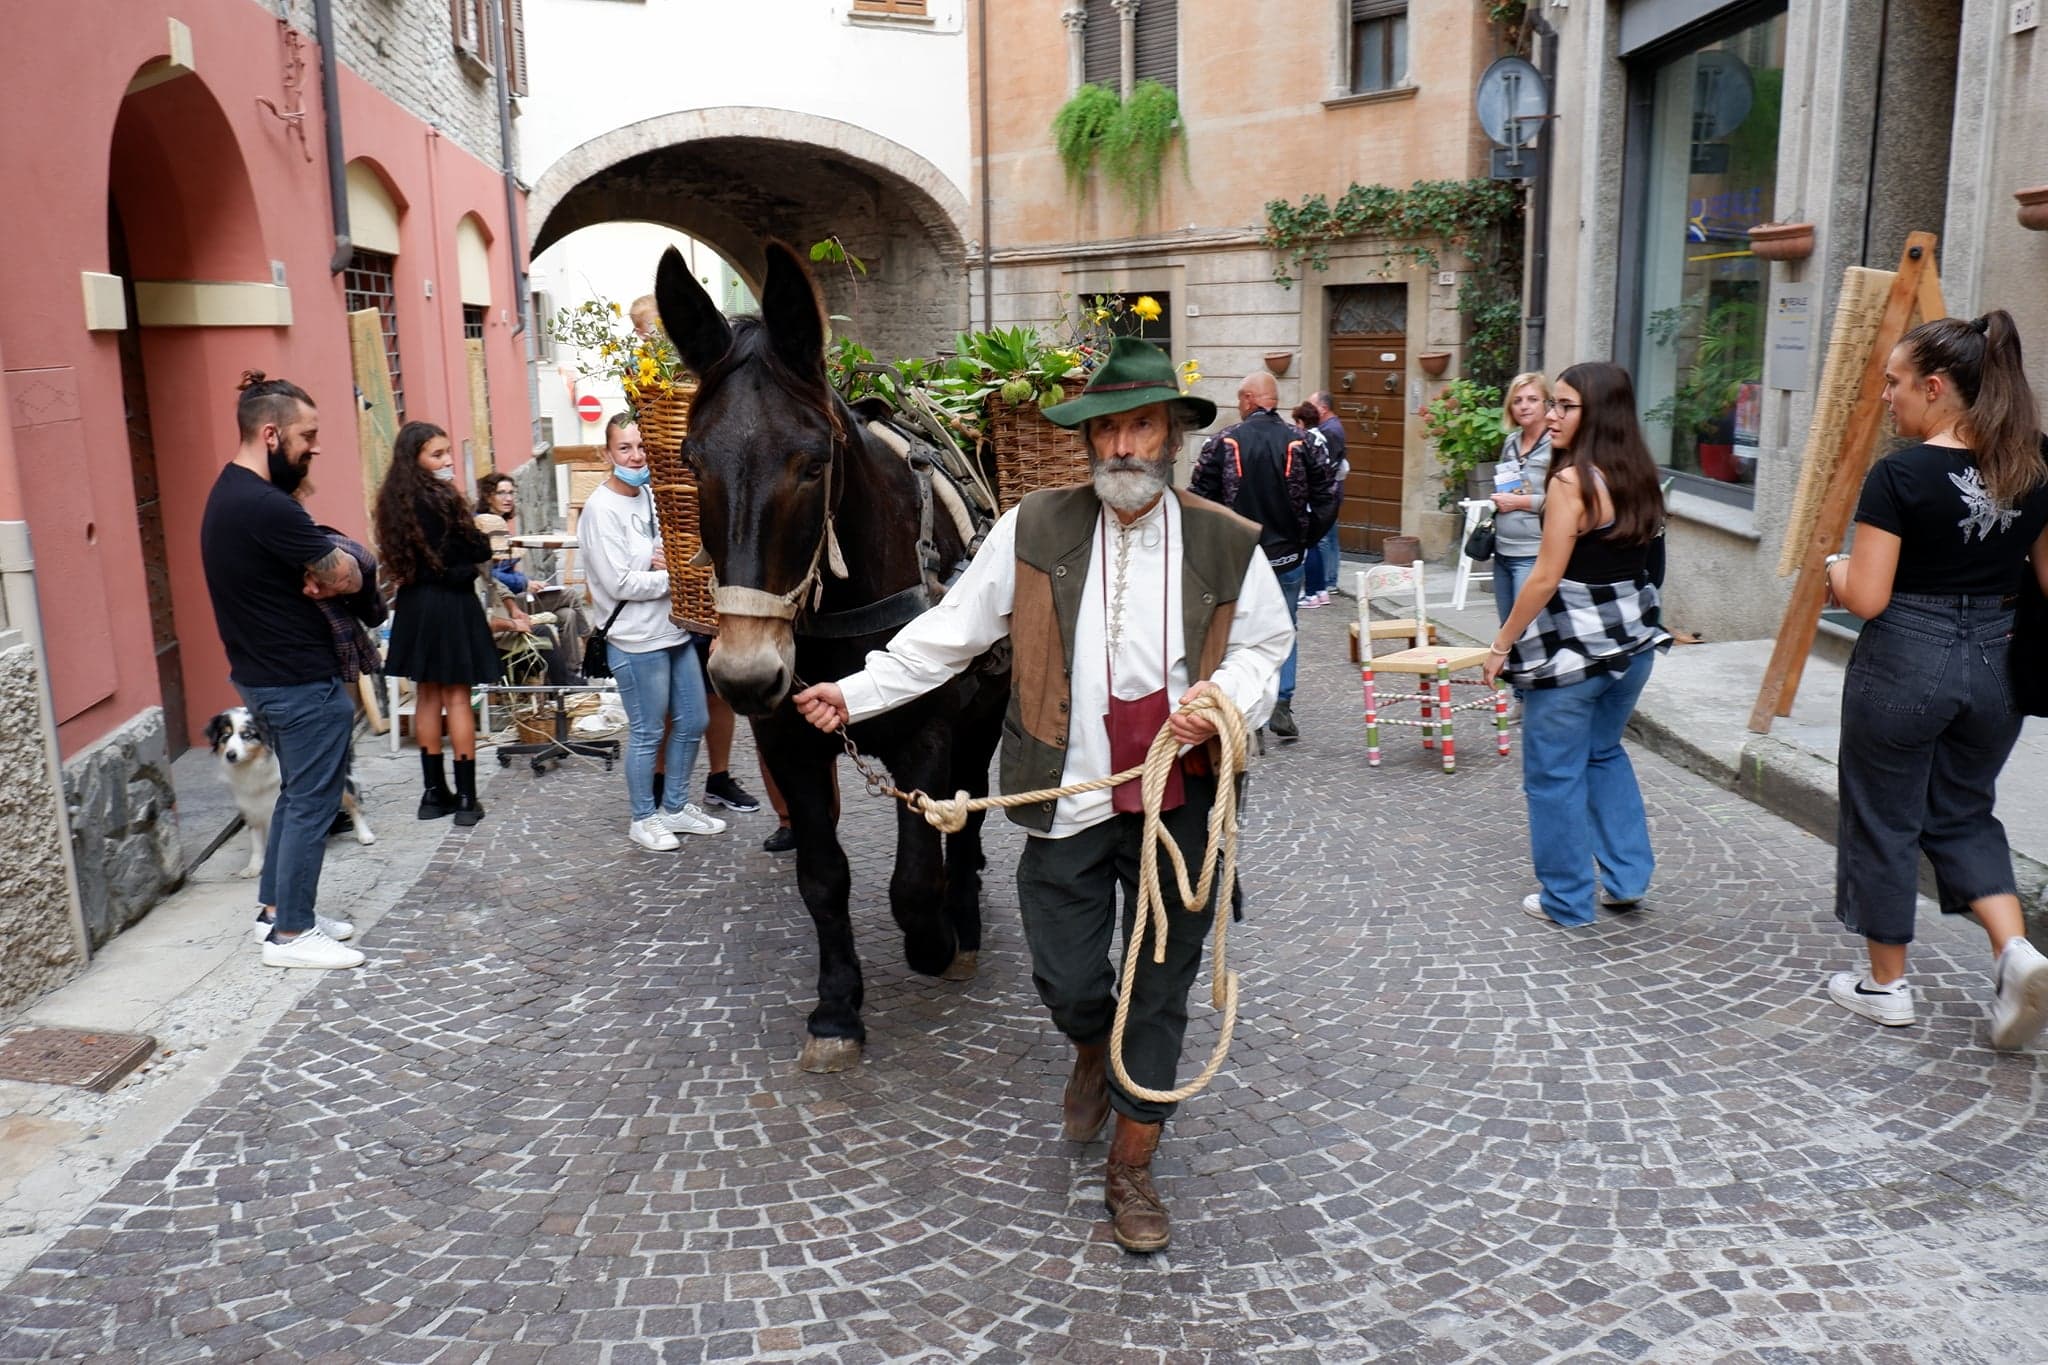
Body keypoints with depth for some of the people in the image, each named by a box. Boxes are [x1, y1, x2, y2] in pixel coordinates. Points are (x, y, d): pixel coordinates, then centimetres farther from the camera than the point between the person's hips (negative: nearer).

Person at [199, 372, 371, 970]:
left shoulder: (229, 493, 9)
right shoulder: (266, 507, -25)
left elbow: (321, 562, 12)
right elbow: (346, 576, -19)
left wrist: (320, 572, -9)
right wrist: (336, 569, 1)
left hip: (263, 672, 10)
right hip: (302, 682, -10)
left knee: (298, 793, 22)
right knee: (312, 803, 0)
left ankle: (276, 903, 32)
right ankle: (291, 935, 8)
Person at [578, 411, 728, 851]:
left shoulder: (653, 496, 7)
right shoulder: (601, 508, -14)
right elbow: (620, 583, -18)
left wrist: (675, 565, -7)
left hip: (675, 630, 8)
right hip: (635, 640, -8)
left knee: (692, 721, 14)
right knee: (648, 732, 3)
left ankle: (675, 806, 31)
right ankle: (643, 819, 21)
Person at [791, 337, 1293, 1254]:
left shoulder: (1228, 544, -2)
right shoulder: (1032, 531, -3)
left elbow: (1263, 646, 7)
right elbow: (948, 636, 2)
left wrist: (1226, 696, -14)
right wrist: (856, 694, -1)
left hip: (1180, 802, 0)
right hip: (1069, 799, 0)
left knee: (1160, 989, 9)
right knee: (1067, 980, 8)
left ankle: (1131, 1170, 29)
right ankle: (1094, 1050, 48)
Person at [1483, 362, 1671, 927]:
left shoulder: (1572, 480, -18)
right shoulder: (1638, 477, 6)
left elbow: (1546, 578, -18)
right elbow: (1628, 555, 14)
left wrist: (1502, 645, -10)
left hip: (1574, 647, -8)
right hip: (1632, 640, 9)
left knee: (1555, 774, 5)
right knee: (1605, 752, 26)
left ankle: (1567, 900, 16)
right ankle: (1627, 877, 28)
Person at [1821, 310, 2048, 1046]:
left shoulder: (1900, 476, -17)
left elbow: (1866, 598, -18)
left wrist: (1834, 569, 3)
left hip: (1905, 664, -6)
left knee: (1884, 821, 10)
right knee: (1964, 814, 23)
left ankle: (1887, 985, 23)